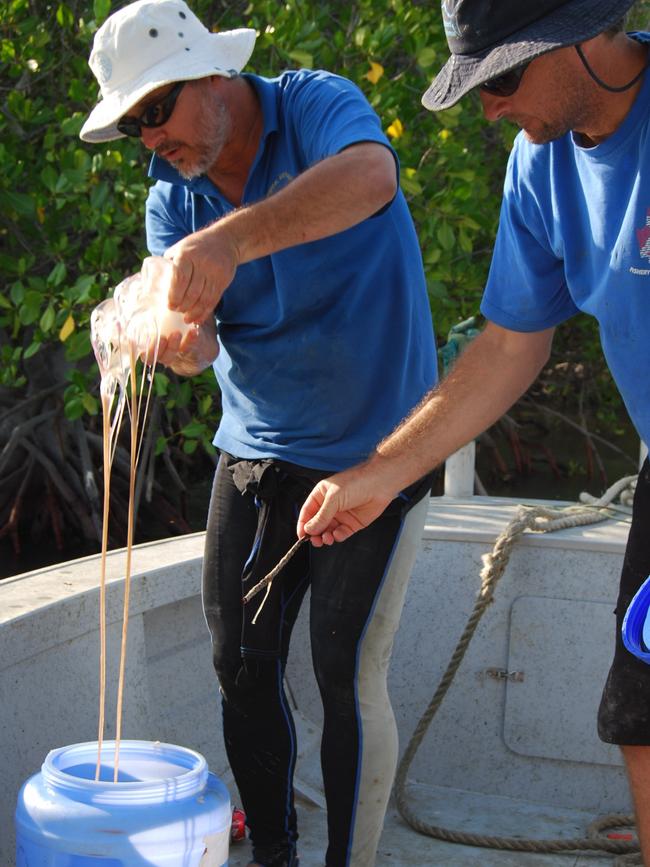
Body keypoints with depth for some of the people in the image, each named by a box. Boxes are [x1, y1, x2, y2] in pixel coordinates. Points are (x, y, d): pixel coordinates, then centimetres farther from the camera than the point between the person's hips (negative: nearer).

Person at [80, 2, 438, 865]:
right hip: (255, 451, 6)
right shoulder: (172, 199, 4)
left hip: (374, 449, -6)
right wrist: (177, 338, -34)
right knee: (242, 666, 8)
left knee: (348, 677, -5)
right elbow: (198, 341, -8)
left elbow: (370, 177, -36)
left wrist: (231, 240, -48)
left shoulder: (315, 106, -12)